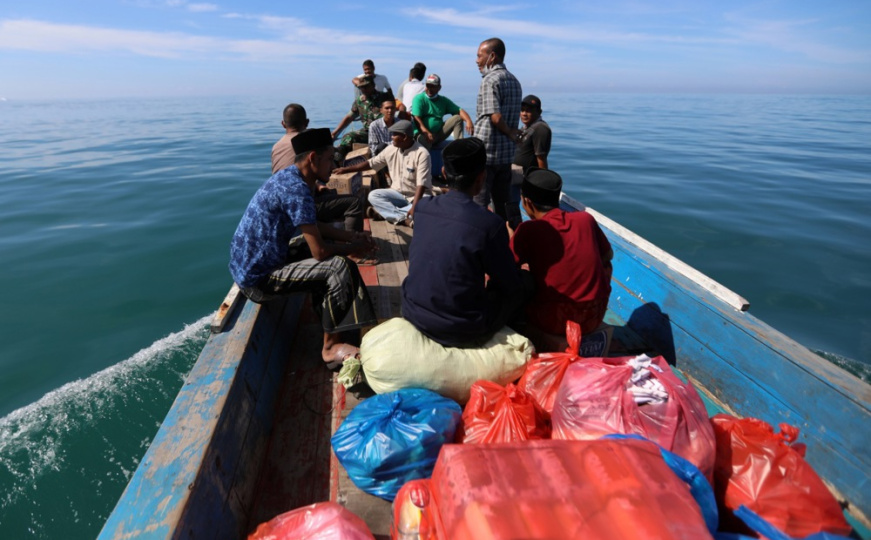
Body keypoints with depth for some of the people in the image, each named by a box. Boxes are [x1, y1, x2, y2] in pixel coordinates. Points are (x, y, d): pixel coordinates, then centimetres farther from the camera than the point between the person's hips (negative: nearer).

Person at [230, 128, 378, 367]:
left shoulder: (288, 177, 6)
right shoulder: (296, 189, -24)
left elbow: (315, 227, 17)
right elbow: (320, 251, -24)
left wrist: (352, 236, 7)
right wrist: (356, 247, -7)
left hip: (249, 265, 10)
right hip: (257, 278, -10)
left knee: (332, 259, 14)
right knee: (338, 266, -21)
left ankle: (327, 320, 17)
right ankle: (331, 348, -9)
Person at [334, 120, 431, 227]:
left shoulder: (421, 154, -18)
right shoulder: (391, 149, 0)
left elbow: (421, 184, -24)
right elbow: (371, 163, 9)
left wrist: (414, 207, -35)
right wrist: (347, 169, 6)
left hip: (418, 196, -4)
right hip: (398, 193, 5)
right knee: (373, 195, -19)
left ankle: (386, 213, -32)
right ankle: (404, 219, -34)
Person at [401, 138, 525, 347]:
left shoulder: (422, 208, -5)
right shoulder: (489, 223, -21)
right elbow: (510, 285, -9)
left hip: (413, 315, 6)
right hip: (460, 332, -5)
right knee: (519, 289, 15)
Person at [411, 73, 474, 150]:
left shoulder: (443, 101, 14)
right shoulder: (419, 99, -1)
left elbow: (460, 111, 5)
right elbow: (416, 118, -15)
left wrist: (468, 121, -19)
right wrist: (426, 132, -34)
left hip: (438, 135, 5)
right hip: (423, 134, -5)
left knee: (458, 118, -7)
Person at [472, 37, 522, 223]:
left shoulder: (490, 80, -12)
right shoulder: (514, 80, 15)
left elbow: (496, 117, -20)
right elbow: (515, 116, 15)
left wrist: (511, 134, -6)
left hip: (485, 151, -8)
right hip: (507, 152, 8)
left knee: (479, 202, 0)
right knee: (502, 202, 14)